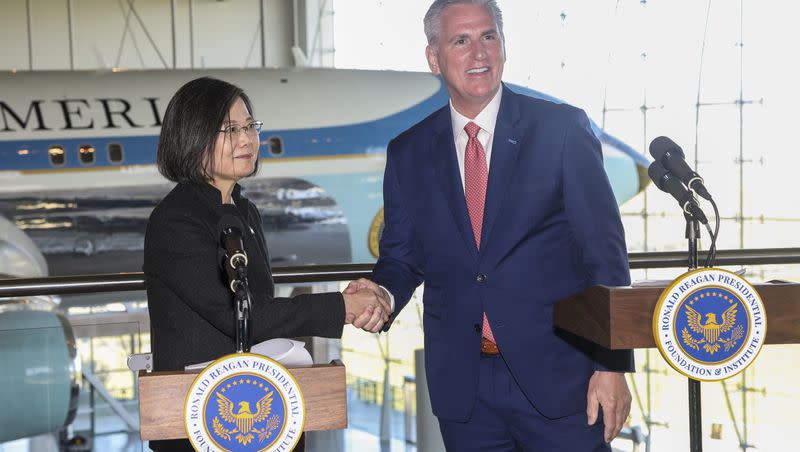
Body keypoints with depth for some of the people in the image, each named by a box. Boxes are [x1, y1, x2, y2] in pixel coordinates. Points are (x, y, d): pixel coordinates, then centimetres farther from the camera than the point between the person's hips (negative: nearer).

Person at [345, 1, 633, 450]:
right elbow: (402, 257, 13)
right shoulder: (408, 154, 8)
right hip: (462, 388, 3)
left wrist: (612, 365, -9)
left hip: (557, 376, -2)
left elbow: (605, 251, -4)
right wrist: (383, 292, -11)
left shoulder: (563, 129, -2)